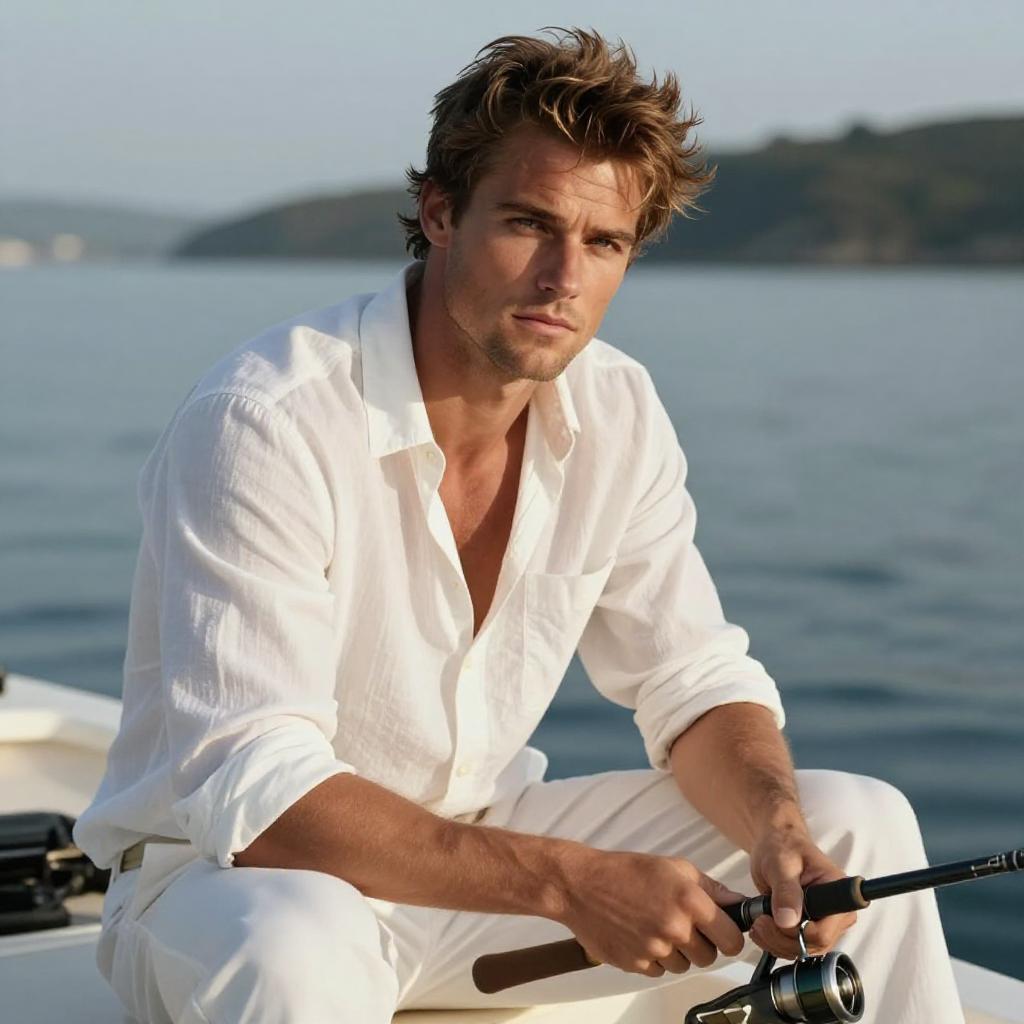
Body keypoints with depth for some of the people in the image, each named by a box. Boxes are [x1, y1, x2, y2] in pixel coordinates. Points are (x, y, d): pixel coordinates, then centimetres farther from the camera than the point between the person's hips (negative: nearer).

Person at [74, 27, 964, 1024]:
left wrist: (777, 824, -21)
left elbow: (696, 682, 2)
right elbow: (250, 791, -32)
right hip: (230, 876, -6)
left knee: (858, 826, -2)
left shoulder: (617, 416, -5)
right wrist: (566, 883, -37)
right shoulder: (267, 423, -26)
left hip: (474, 849, 6)